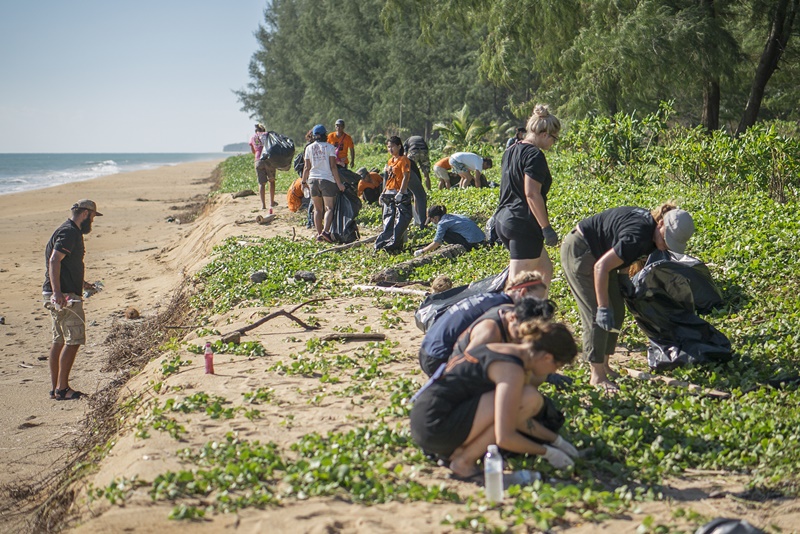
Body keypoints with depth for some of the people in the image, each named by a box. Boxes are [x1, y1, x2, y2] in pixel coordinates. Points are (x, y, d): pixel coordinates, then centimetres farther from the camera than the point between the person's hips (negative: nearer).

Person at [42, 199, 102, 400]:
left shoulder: (69, 232, 21)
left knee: (60, 340, 12)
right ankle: (62, 388, -6)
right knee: (74, 340, -8)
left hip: (63, 294, 11)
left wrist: (83, 284, 40)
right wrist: (57, 291, -31)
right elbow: (54, 261, -23)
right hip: (65, 296, -11)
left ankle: (55, 387, 16)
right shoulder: (69, 232, -12)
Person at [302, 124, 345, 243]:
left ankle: (319, 234, 7)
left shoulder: (309, 148, 6)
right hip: (327, 180, -3)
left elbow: (307, 167, 5)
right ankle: (325, 231, -23)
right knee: (329, 208, -4)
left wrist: (303, 182, 15)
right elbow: (333, 166, -7)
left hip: (313, 180, 3)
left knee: (317, 209, 11)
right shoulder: (329, 147, -2)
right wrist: (339, 183, -4)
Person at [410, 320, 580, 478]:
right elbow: (504, 437, -20)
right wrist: (546, 452, -4)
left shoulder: (501, 350, 14)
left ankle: (454, 450, 9)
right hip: (436, 427, -10)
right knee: (530, 398, -13)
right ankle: (464, 461, -6)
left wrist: (556, 440, 29)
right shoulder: (511, 369, -15)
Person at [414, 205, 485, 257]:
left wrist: (422, 251, 5)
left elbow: (436, 243, -5)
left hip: (472, 242, -9)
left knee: (444, 234, -6)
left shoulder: (442, 223, -8)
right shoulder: (451, 216, 18)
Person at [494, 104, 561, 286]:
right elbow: (532, 194, -21)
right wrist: (546, 228, -18)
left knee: (545, 269, 19)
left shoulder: (511, 151, 16)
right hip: (524, 225, -10)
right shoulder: (534, 155, -14)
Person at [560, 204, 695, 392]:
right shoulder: (638, 236, -33)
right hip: (579, 252, -10)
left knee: (616, 312, 7)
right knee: (597, 315, -13)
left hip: (598, 253, 10)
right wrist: (603, 307, -32)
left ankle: (604, 365, 16)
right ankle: (597, 376, -8)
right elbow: (601, 267, -34)